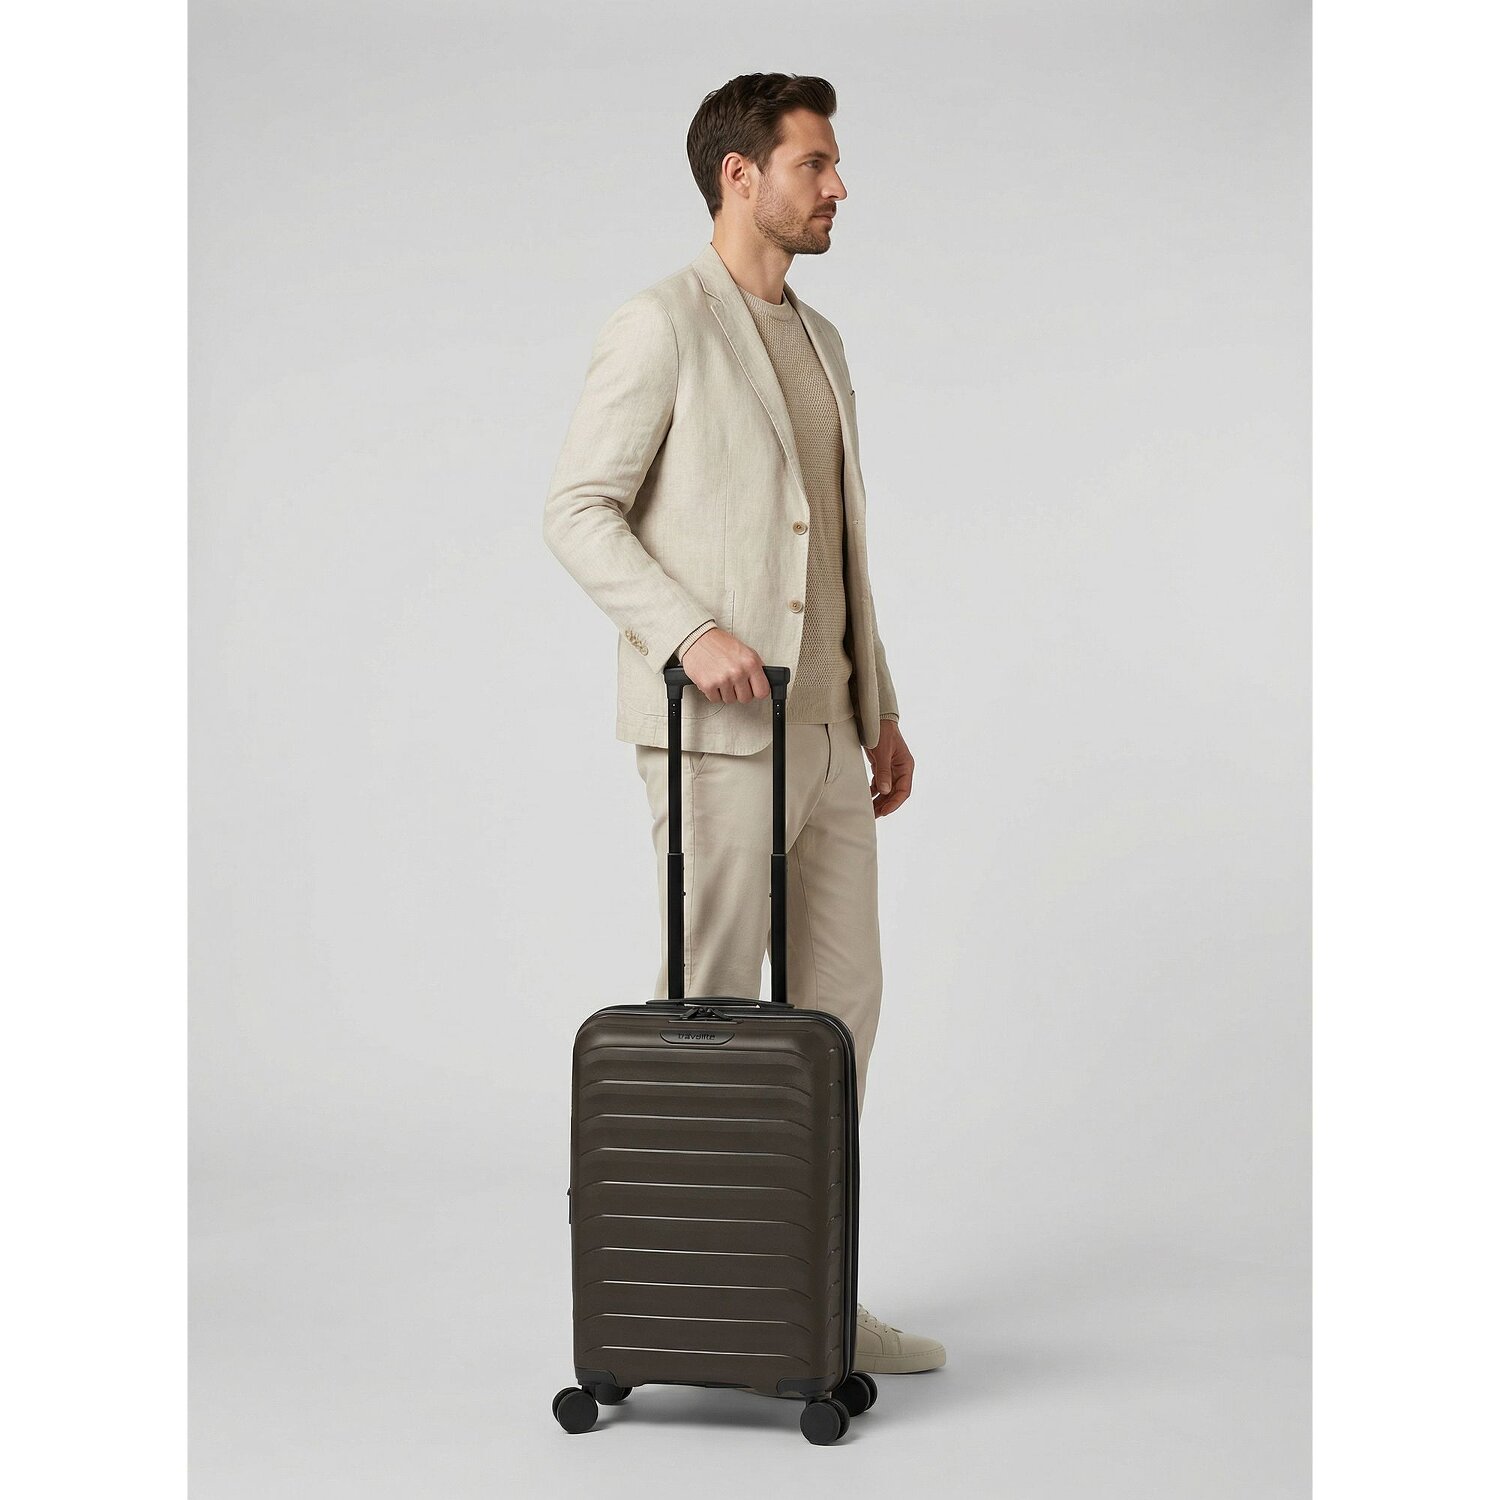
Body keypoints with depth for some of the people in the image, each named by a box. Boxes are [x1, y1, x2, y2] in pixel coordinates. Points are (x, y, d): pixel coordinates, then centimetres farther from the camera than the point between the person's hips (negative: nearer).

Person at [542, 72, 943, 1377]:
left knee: (839, 1003, 8)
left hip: (826, 730, 8)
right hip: (718, 731, -8)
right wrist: (689, 631, -24)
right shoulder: (661, 326, -7)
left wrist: (882, 709, 18)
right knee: (711, 1014, -1)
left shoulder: (818, 341, 18)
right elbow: (579, 513, -12)